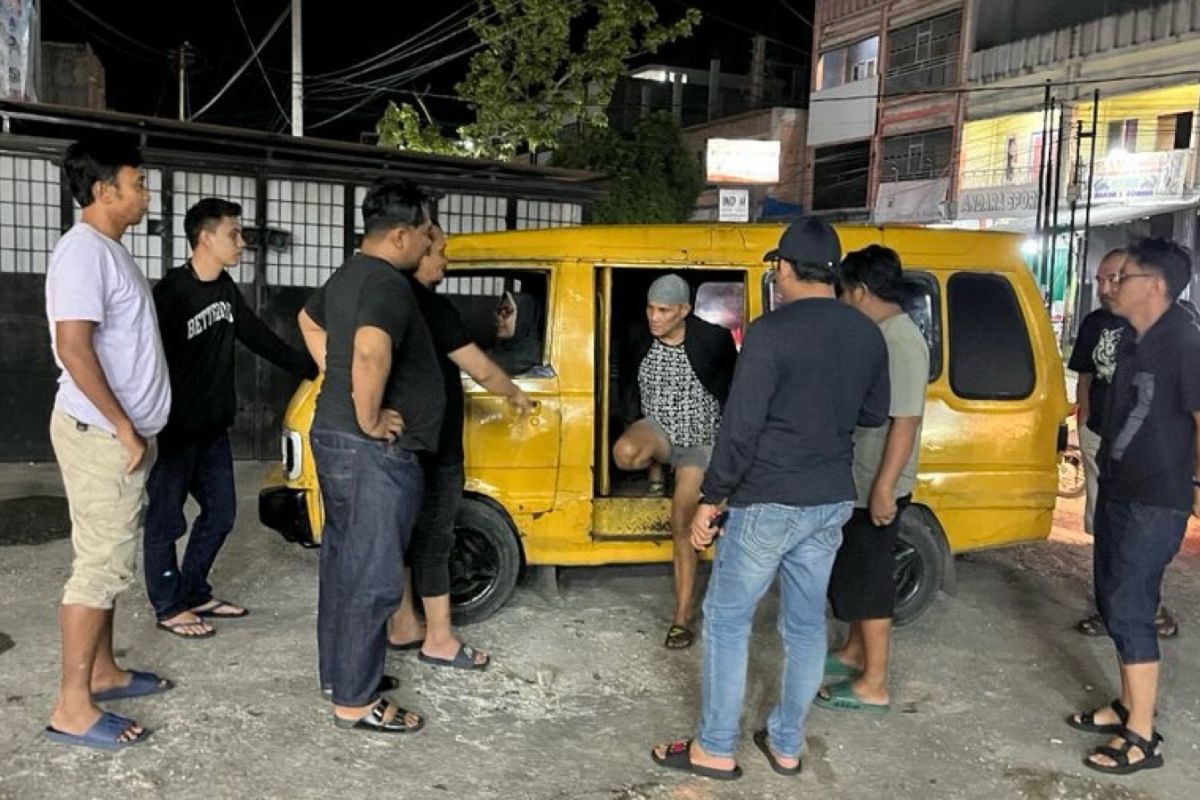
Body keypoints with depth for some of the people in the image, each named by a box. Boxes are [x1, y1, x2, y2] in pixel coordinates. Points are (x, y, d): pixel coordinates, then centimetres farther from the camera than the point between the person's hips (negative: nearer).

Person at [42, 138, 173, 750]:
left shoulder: (108, 249, 15)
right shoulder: (84, 250, -17)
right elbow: (73, 346, -25)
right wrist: (124, 429, -20)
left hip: (118, 432, 10)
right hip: (101, 434, -10)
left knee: (110, 560, 16)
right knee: (100, 566, -6)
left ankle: (102, 672, 28)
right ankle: (72, 707, 2)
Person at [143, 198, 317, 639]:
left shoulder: (226, 288, 7)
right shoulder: (172, 292, -18)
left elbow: (260, 338, 14)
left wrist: (311, 369, 12)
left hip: (214, 426, 8)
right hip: (174, 429, -8)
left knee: (220, 512, 15)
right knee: (166, 520, 6)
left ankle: (195, 594, 30)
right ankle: (169, 608, 18)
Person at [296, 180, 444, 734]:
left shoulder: (347, 275, 12)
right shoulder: (389, 285, -20)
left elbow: (309, 321, 31)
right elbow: (371, 355, -39)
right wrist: (372, 421, -24)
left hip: (332, 435, 11)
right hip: (373, 452, -10)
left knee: (343, 561, 19)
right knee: (373, 578, -1)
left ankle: (339, 672, 32)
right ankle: (355, 701, 9)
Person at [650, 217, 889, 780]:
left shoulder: (772, 331, -17)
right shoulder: (867, 334, 3)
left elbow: (740, 427, -18)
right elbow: (874, 415, 15)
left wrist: (711, 500, -10)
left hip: (768, 502, -6)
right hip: (831, 501, 7)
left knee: (726, 620, 7)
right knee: (806, 623, 15)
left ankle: (715, 749, 16)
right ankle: (786, 745, 27)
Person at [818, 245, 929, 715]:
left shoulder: (901, 342, -21)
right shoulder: (877, 334, 9)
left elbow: (906, 421, -25)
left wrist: (884, 487, -26)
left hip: (876, 488, -10)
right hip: (855, 482, 10)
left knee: (867, 579, 0)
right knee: (852, 572, 21)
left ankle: (873, 686, 11)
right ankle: (855, 652, 38)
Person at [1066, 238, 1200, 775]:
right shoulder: (1133, 340, 8)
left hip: (1155, 503, -9)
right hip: (1116, 492, 9)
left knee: (1129, 610, -6)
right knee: (1113, 602, 16)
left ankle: (1142, 738, 5)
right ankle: (1128, 708, 30)